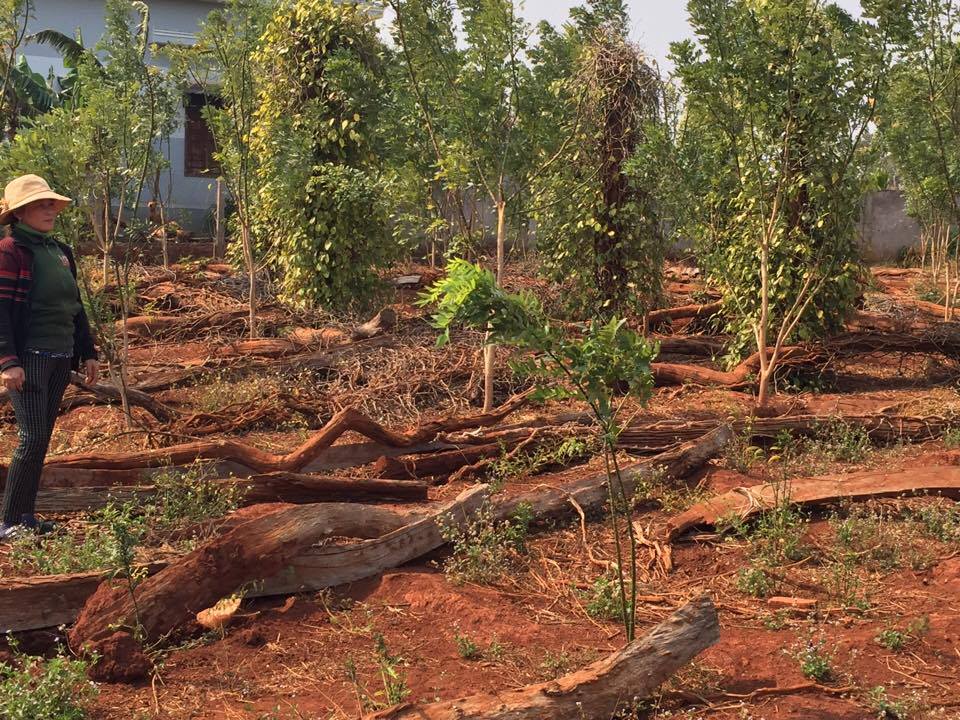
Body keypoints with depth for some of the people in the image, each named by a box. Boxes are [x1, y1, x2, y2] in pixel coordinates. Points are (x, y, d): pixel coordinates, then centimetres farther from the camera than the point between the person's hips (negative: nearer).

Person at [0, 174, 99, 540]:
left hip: (60, 358, 8)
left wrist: (88, 353, 19)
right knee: (32, 438, -10)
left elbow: (75, 306, 21)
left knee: (42, 439, 10)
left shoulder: (60, 251, 16)